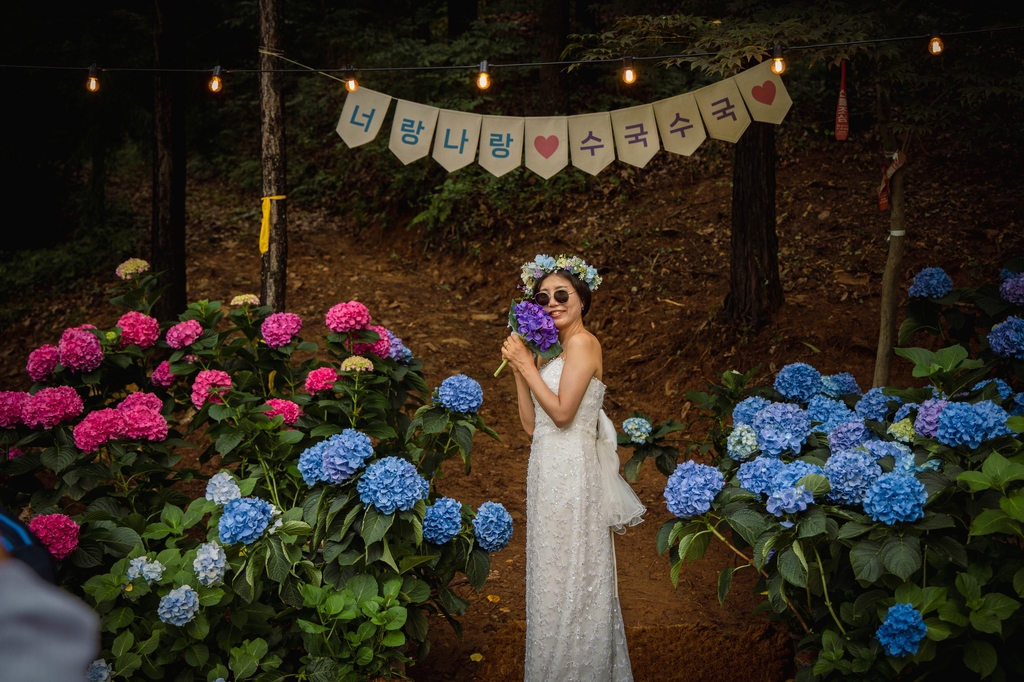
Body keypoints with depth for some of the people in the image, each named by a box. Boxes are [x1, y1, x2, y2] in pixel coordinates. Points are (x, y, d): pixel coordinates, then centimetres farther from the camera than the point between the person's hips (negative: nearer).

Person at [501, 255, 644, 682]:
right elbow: (532, 423, 11)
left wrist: (526, 365, -12)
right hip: (548, 469, 9)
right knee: (553, 576, 14)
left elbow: (562, 413, -19)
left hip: (571, 471, -9)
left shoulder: (582, 343, -11)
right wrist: (519, 369, 3)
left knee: (570, 575, 0)